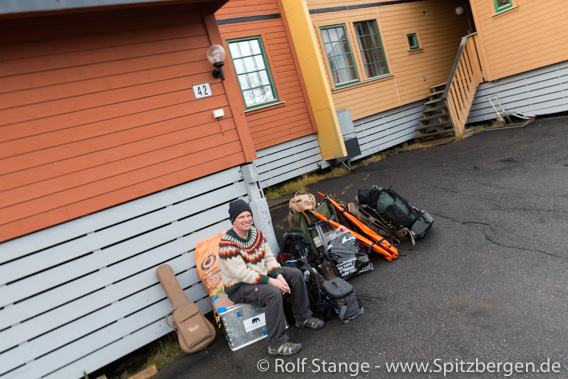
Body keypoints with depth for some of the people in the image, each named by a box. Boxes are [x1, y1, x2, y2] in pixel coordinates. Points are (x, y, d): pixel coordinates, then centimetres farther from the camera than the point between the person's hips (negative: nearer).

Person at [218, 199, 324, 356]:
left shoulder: (256, 233, 0)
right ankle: (276, 345, -22)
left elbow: (269, 258, 2)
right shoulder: (227, 244, -25)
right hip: (239, 287, -8)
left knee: (295, 274, 1)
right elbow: (242, 274, -28)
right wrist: (271, 281, -29)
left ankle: (302, 318, 16)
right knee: (273, 293, -33)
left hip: (260, 274, 9)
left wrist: (279, 276, -17)